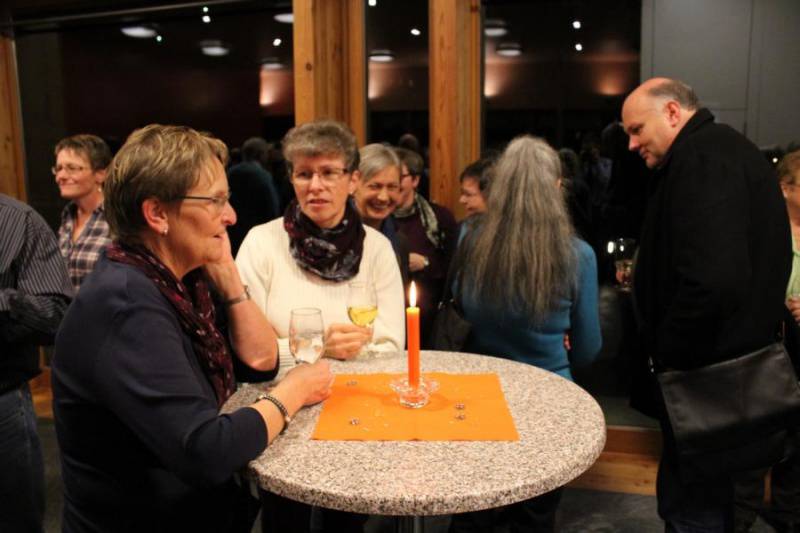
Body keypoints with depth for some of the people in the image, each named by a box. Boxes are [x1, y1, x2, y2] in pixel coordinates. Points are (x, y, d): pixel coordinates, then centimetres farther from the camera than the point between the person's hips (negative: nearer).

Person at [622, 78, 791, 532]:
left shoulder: (703, 158, -18)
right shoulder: (725, 148, 16)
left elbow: (712, 281, -31)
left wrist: (666, 354, -17)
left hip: (709, 376, -11)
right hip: (736, 362, 11)